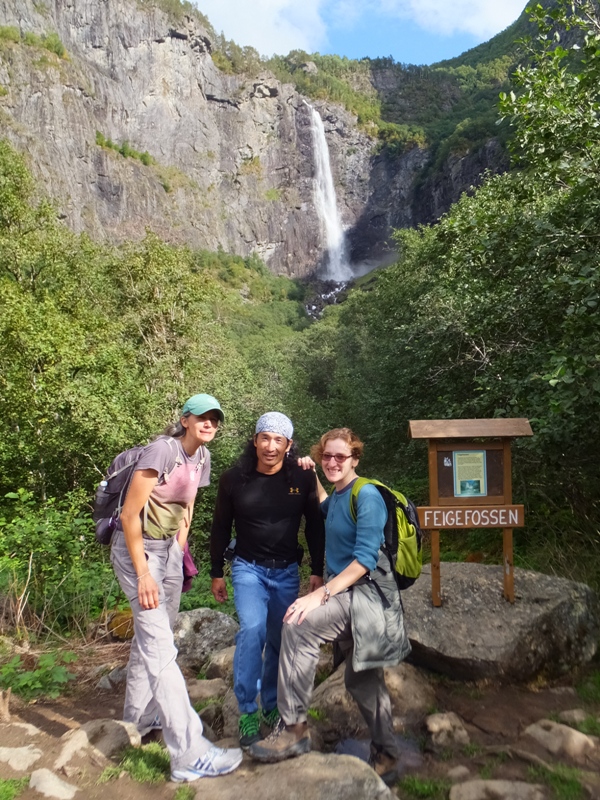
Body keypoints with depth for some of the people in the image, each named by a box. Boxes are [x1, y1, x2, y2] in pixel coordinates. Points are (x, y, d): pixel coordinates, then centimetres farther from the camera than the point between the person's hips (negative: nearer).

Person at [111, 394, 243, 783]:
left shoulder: (203, 456, 4)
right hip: (137, 549, -8)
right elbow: (130, 513, -21)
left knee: (152, 634, 19)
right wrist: (143, 574, -20)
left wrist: (180, 549, 13)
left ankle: (138, 718, 39)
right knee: (159, 645, -10)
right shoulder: (163, 449, -20)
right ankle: (191, 754, -9)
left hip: (168, 548, 8)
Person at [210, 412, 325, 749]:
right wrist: (217, 573, 6)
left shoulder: (303, 478, -10)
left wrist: (318, 572, 2)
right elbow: (221, 529, 2)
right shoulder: (234, 479, -9)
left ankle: (272, 706, 31)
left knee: (281, 640, 9)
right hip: (248, 569, -1)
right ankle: (248, 711, -1)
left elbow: (315, 527, 1)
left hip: (287, 571, 1)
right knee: (253, 630, -18)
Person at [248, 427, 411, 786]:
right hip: (351, 595, 10)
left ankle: (294, 728, -14)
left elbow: (365, 558, -23)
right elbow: (327, 511, 35)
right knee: (363, 679, 19)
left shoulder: (366, 495, -16)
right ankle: (385, 757, 37)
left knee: (299, 624, -27)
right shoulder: (338, 494, 9)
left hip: (367, 592, -10)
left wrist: (321, 594, -27)